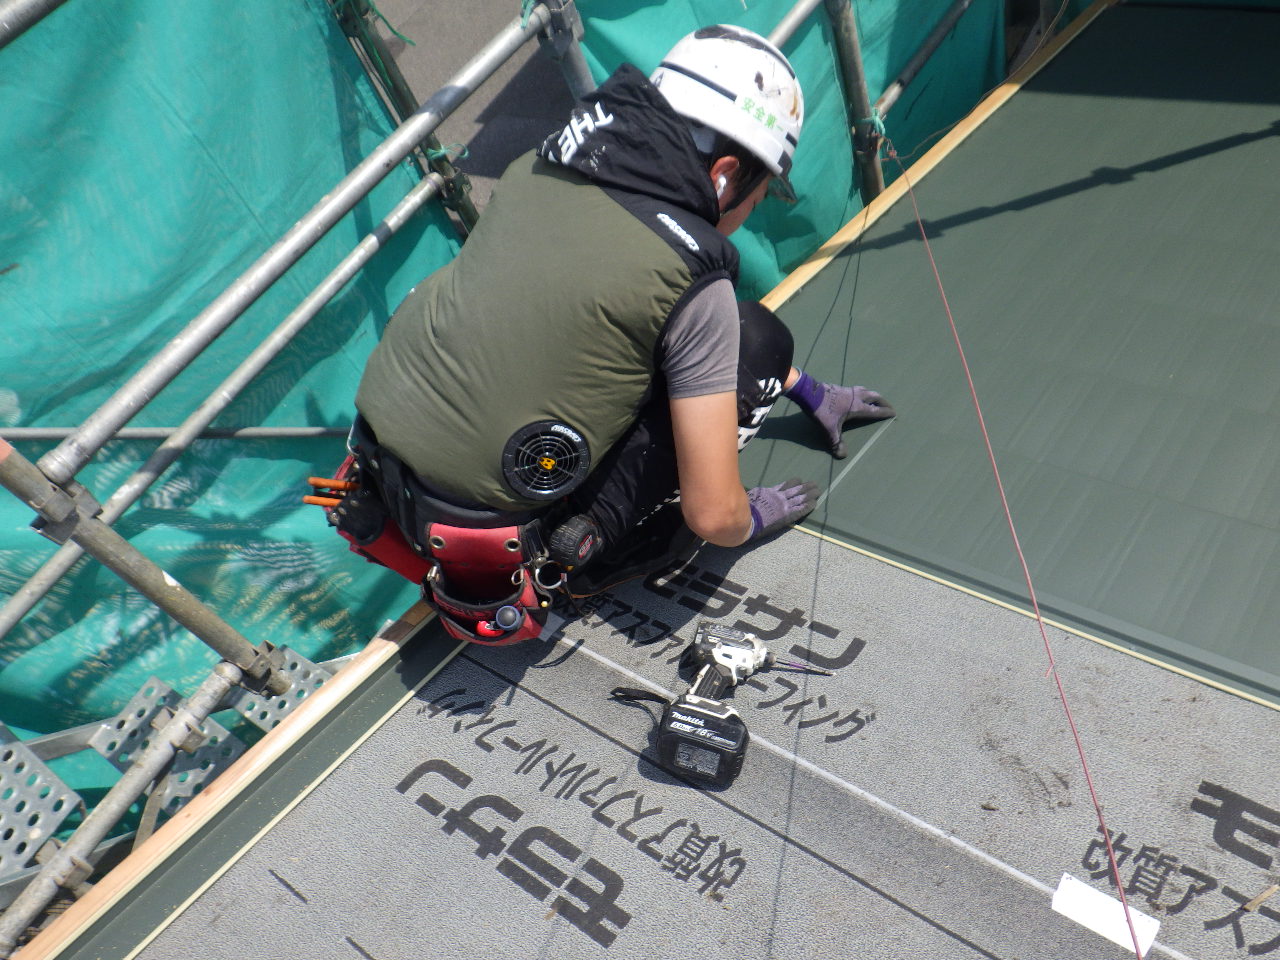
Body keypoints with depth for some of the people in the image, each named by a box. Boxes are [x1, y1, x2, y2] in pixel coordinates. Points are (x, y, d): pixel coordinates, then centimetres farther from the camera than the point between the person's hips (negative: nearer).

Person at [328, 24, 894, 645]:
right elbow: (713, 515, -12)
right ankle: (571, 565, 5)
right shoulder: (690, 278, -17)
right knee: (756, 341, -1)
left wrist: (807, 392, 29)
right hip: (485, 550, -6)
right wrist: (749, 521, 15)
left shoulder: (539, 167, 5)